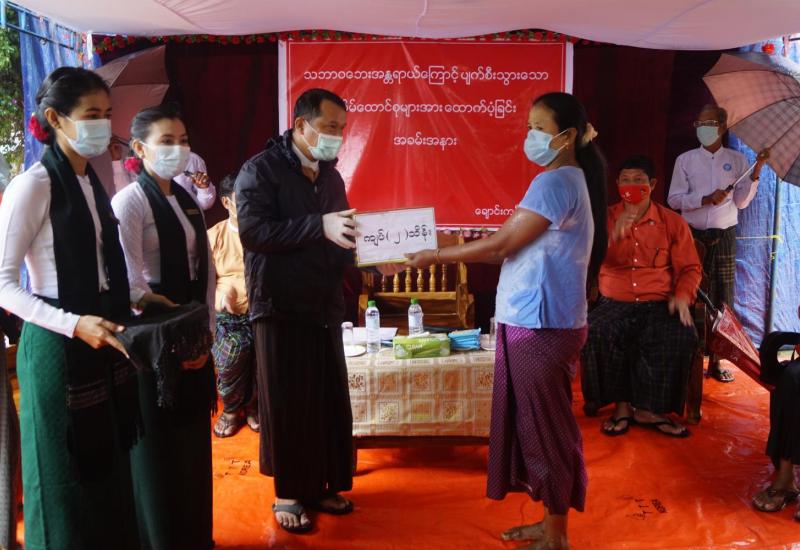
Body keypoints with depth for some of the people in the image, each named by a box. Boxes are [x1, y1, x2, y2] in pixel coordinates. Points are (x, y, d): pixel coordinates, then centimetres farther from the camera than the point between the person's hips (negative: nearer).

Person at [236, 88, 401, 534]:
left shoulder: (331, 176, 13)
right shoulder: (261, 169, -7)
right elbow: (253, 230, -21)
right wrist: (319, 226, -26)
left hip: (326, 307, 6)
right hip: (281, 309, -6)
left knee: (330, 402, 11)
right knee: (288, 406, 3)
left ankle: (323, 485, 27)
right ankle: (289, 493, 20)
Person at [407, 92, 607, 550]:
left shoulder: (555, 182, -15)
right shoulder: (569, 180, 17)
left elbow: (501, 244, -14)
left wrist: (437, 255, -5)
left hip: (541, 326, -10)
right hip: (536, 322, 10)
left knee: (545, 426, 1)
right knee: (538, 424, 16)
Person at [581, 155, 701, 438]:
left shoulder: (673, 222, 10)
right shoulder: (605, 218, 9)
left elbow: (690, 267, 10)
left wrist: (682, 296, -10)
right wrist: (614, 235, -19)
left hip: (659, 303, 1)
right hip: (615, 303, 0)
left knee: (682, 337, -29)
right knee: (595, 333, -32)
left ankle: (648, 409, -11)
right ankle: (621, 404, -12)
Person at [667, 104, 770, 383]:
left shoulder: (737, 160, 7)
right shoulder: (685, 159, 4)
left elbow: (742, 202, 3)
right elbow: (674, 199, -3)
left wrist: (756, 171, -8)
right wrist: (706, 199, -15)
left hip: (724, 237, 1)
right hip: (692, 236, -1)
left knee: (722, 298, 3)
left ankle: (715, 359, 12)